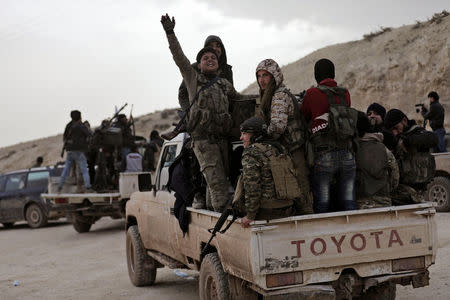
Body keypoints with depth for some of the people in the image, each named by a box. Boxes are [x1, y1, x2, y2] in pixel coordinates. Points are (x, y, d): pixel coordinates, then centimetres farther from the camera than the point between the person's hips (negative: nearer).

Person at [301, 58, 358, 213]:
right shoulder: (345, 94, 11)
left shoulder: (312, 94, -1)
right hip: (348, 156, 4)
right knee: (348, 204, 8)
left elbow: (303, 118, 10)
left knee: (321, 206, 2)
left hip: (324, 158, -4)